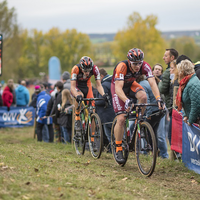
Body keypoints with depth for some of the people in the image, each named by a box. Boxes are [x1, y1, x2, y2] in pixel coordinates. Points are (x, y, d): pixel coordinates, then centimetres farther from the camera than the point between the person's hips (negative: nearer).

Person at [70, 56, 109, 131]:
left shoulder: (95, 69, -27)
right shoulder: (76, 69, -33)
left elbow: (98, 85, -22)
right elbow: (72, 86, -34)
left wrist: (103, 95, -41)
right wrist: (77, 96, -53)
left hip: (87, 86, 3)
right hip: (77, 87, -2)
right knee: (79, 97, -37)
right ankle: (77, 119, -18)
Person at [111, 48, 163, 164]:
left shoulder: (145, 66, -26)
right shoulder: (122, 67, -36)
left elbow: (152, 83, -32)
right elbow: (118, 88, -43)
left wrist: (158, 98, -48)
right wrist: (126, 101, -59)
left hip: (131, 85, 3)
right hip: (118, 87, -3)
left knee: (143, 96, -32)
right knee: (121, 119, -15)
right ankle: (118, 149, -3)